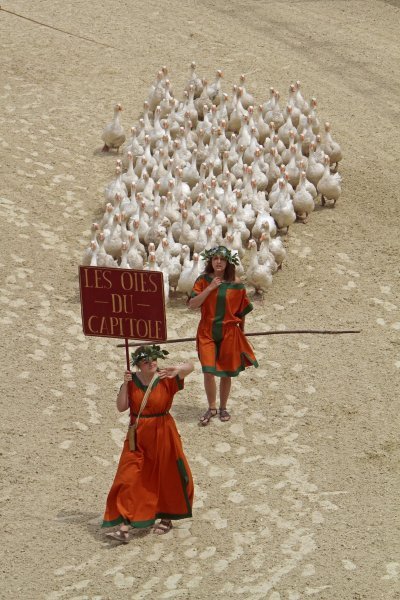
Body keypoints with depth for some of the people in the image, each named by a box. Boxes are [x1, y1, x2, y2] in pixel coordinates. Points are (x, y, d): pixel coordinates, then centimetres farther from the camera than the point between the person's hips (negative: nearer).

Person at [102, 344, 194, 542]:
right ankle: (125, 526, -7)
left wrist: (177, 369, -45)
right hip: (137, 436, 1)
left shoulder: (165, 379, -10)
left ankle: (167, 518, 34)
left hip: (162, 435, -1)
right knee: (128, 479, -6)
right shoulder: (132, 381, -3)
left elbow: (190, 366, -24)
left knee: (167, 478, 12)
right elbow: (121, 407, -7)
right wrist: (125, 384, -18)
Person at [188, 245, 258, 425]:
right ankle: (212, 408, 10)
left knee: (226, 372, 9)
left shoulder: (236, 284, -4)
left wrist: (241, 330, 11)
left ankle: (223, 407, 27)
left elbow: (242, 309, 6)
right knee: (208, 370, -9)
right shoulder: (203, 280, -3)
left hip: (229, 332, 0)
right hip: (207, 332, 0)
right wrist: (210, 288, -18)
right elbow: (192, 304, -11)